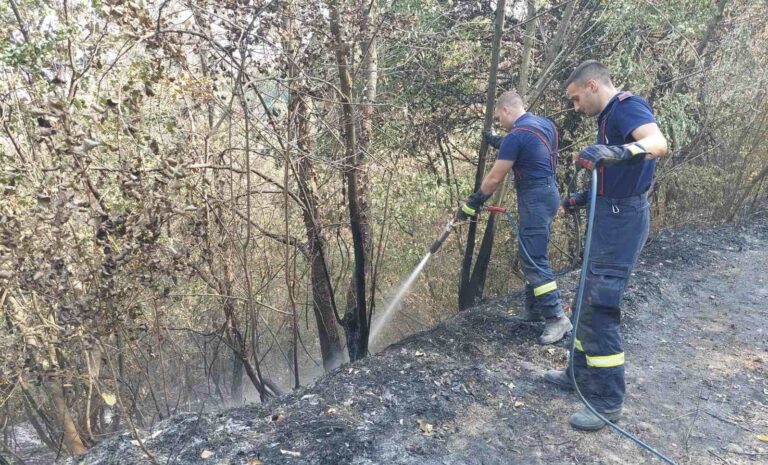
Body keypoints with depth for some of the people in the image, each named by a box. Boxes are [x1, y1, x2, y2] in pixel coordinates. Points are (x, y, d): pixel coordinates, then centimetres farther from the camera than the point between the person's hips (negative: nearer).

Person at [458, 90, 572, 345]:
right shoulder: (544, 124, 10)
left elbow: (494, 179, -12)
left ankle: (557, 318, -4)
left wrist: (472, 204, -1)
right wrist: (499, 142, 28)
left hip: (535, 200, -10)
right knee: (529, 254, 16)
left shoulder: (516, 135, -16)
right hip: (547, 193, 10)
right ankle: (532, 308, 25)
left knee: (534, 260, -7)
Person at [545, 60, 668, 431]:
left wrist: (613, 152, -52)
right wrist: (582, 198, 23)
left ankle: (608, 401, 4)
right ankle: (581, 375, 31)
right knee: (588, 301, 17)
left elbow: (658, 142, -36)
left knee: (599, 309, -8)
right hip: (608, 218, 10)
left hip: (622, 222, -10)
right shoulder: (609, 117, 17)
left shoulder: (627, 106, -14)